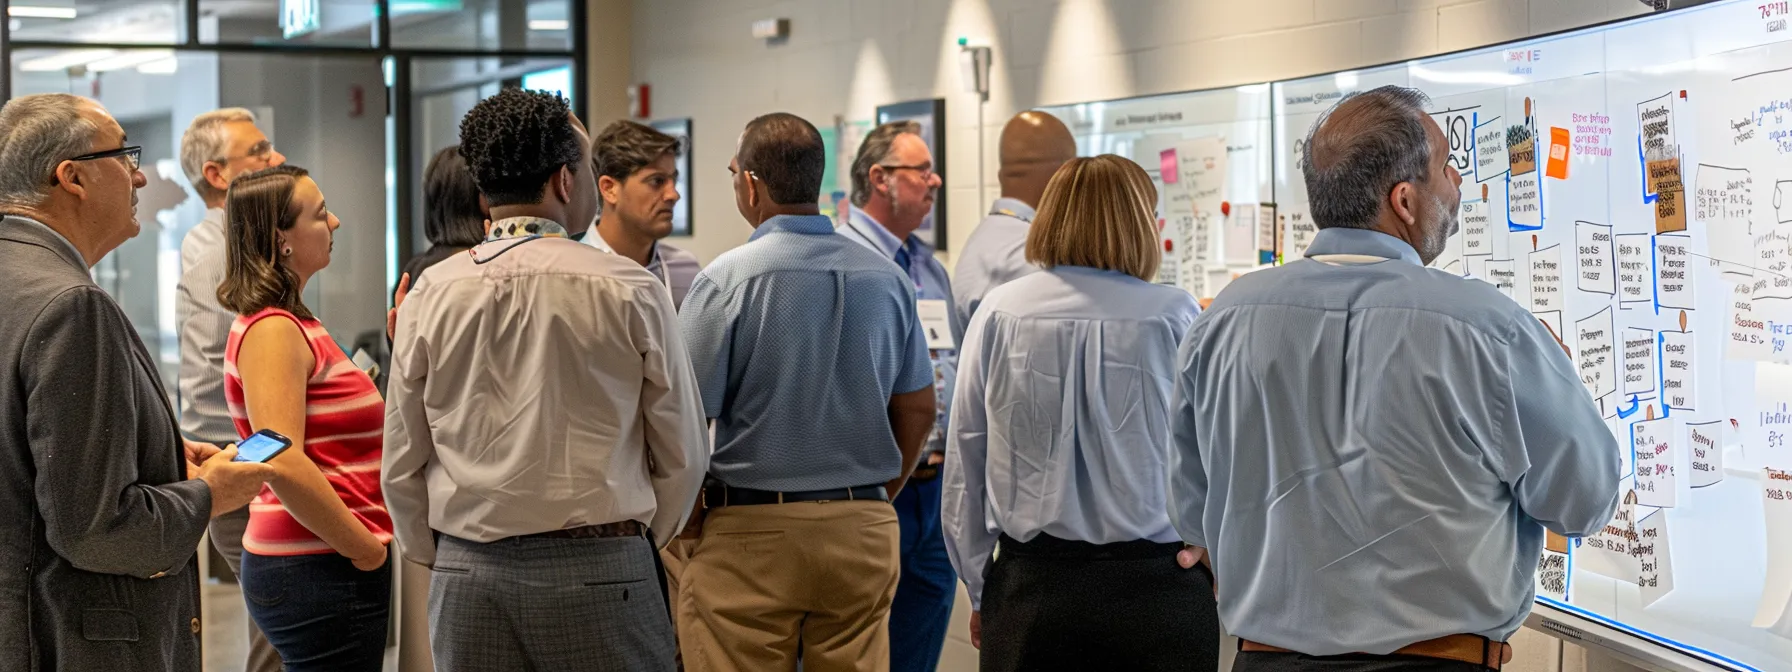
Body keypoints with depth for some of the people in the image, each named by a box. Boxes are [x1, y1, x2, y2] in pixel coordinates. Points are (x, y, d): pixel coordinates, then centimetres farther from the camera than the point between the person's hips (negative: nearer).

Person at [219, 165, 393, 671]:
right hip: (319, 571, -9)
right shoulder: (272, 330, -14)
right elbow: (284, 464, -23)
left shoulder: (295, 325, 16)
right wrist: (367, 549, -16)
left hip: (324, 566, 9)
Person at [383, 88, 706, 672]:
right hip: (599, 569, -3)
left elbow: (402, 465, 5)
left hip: (466, 575, 3)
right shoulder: (629, 290, -6)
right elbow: (683, 455, 0)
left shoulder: (429, 294, 1)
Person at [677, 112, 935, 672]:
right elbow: (918, 410, 11)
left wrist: (688, 520, 3)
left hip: (750, 535, -4)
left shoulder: (726, 279, -10)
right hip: (865, 531, 5)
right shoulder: (887, 279, 5)